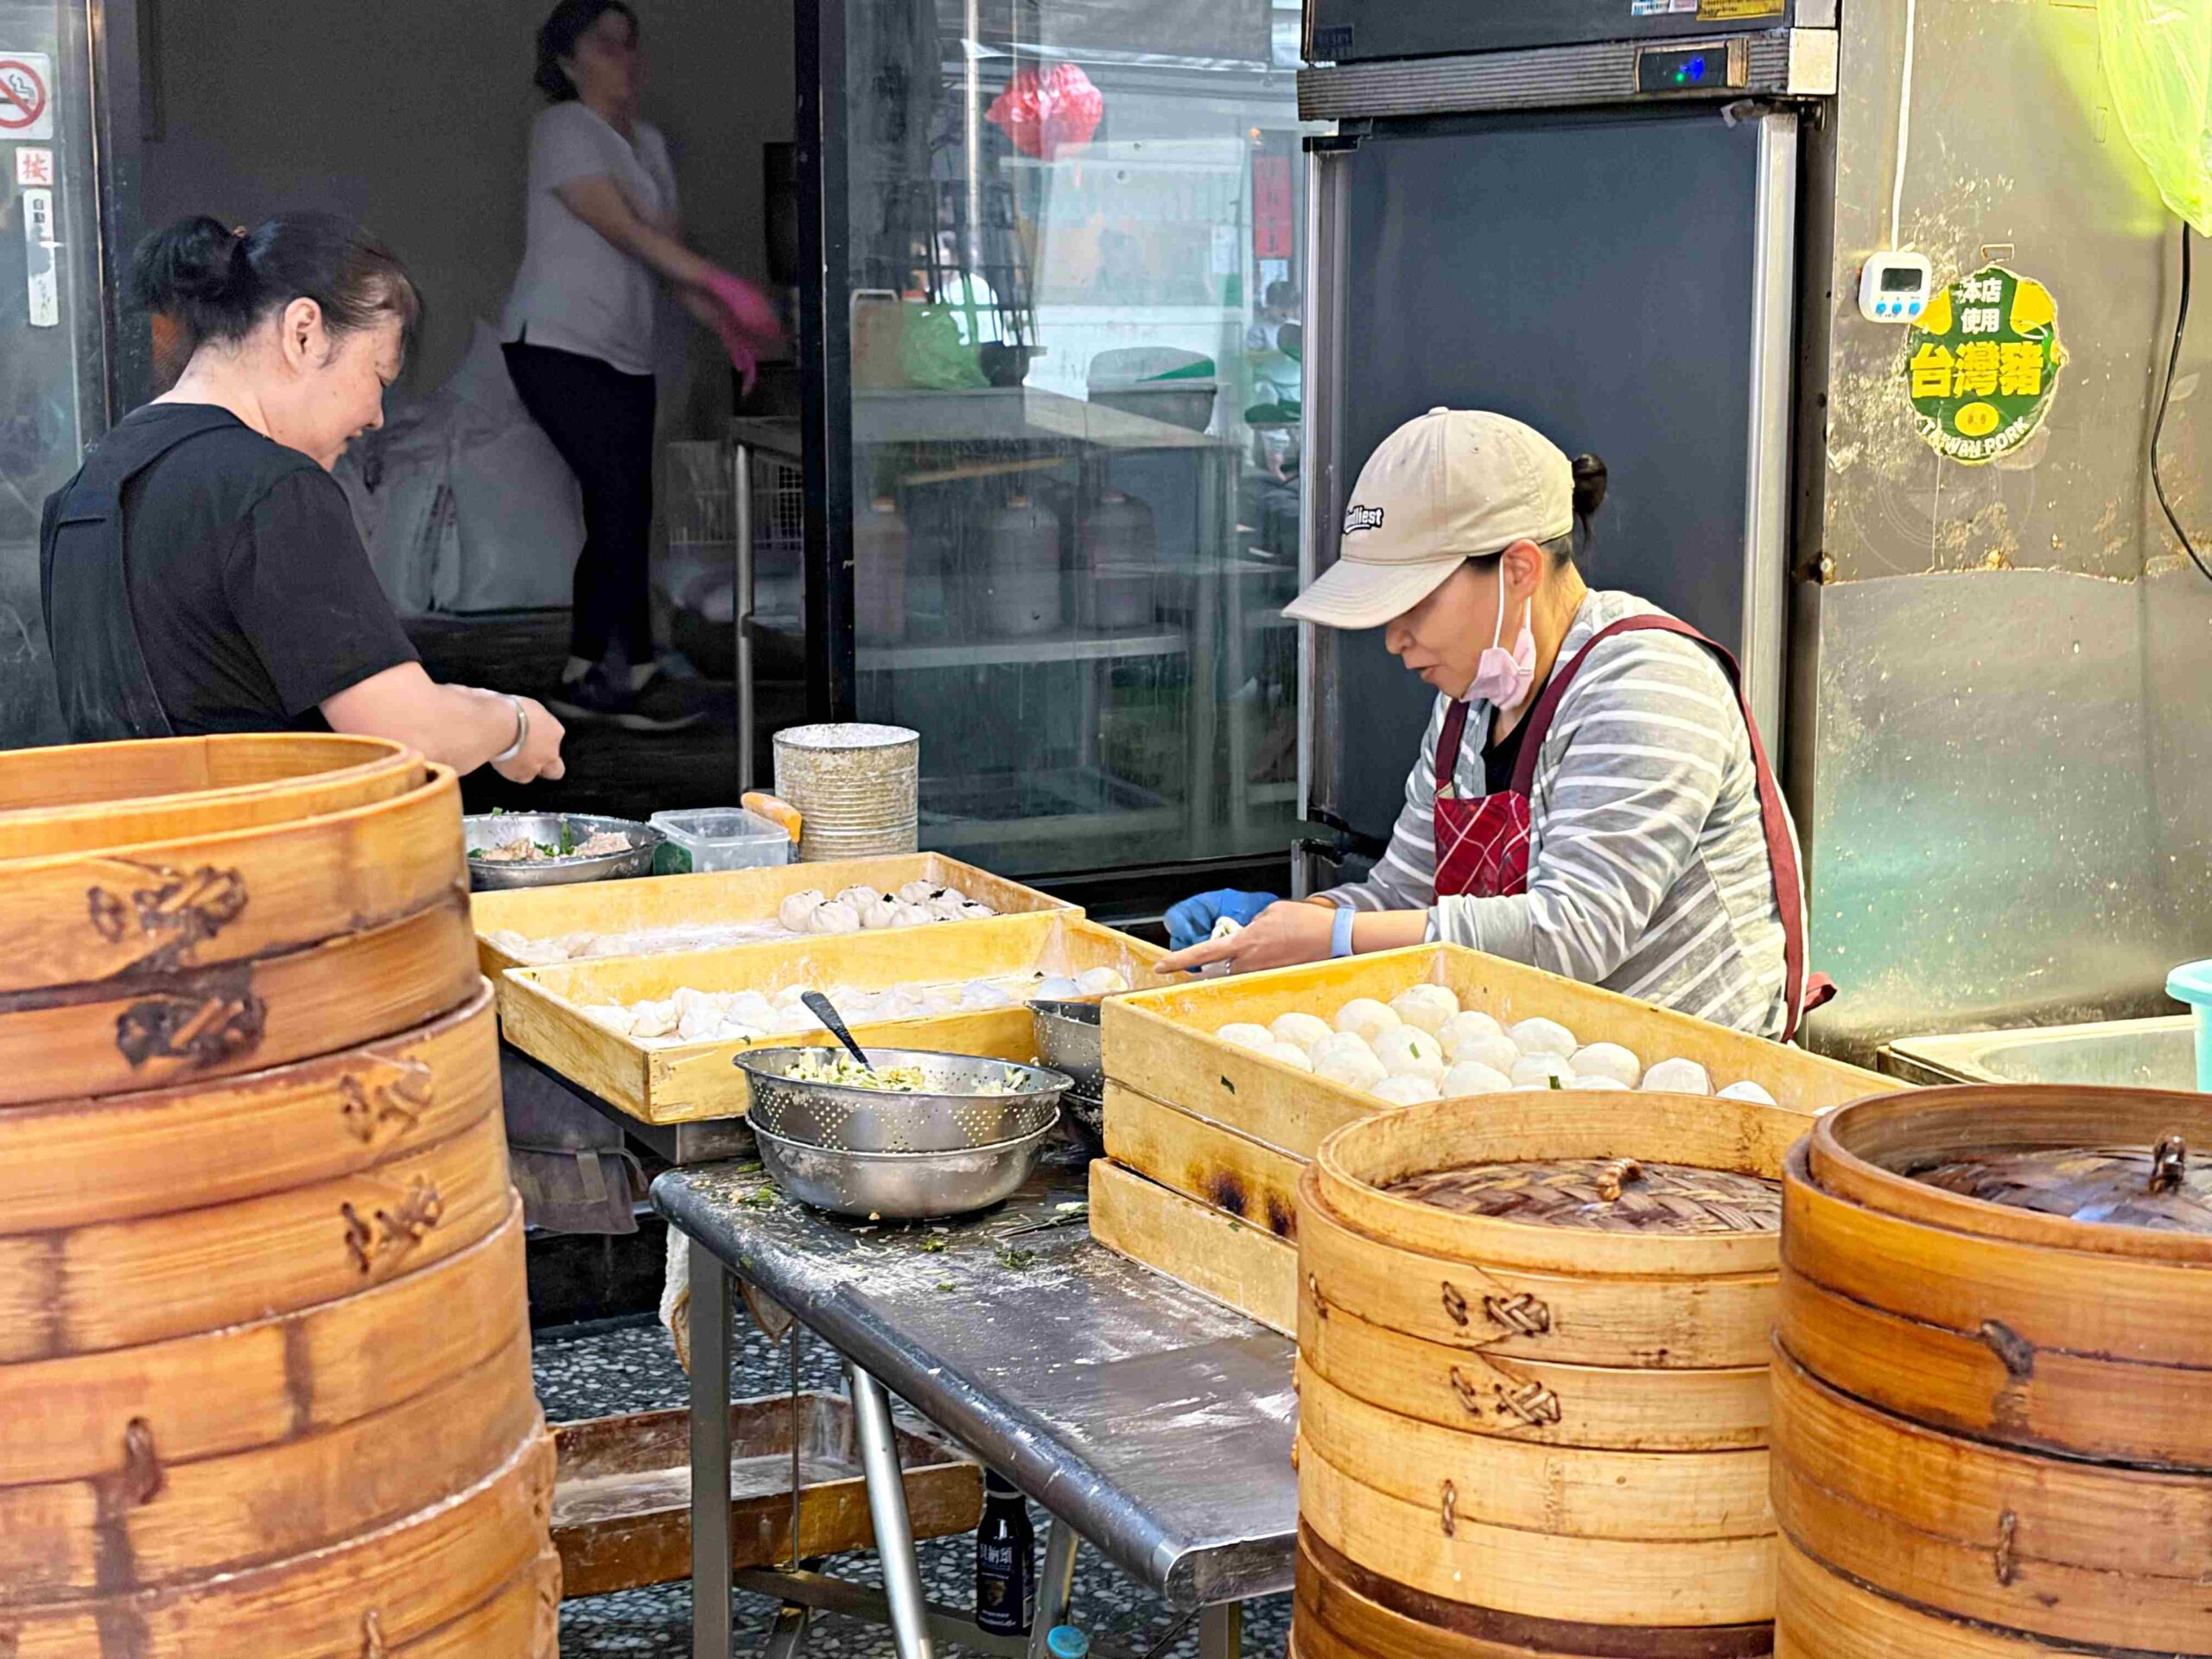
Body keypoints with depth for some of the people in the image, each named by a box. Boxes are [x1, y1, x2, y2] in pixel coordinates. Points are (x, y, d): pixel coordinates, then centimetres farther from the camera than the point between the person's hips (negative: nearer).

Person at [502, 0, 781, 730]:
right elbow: (625, 231, -17)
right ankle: (640, 675, -10)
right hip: (556, 343, -8)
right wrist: (724, 284, -23)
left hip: (624, 354, 8)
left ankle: (583, 676, 10)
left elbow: (668, 247, 13)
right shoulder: (563, 129, -8)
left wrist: (726, 326, -1)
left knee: (618, 515, 3)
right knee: (623, 500, -15)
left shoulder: (647, 143, 16)